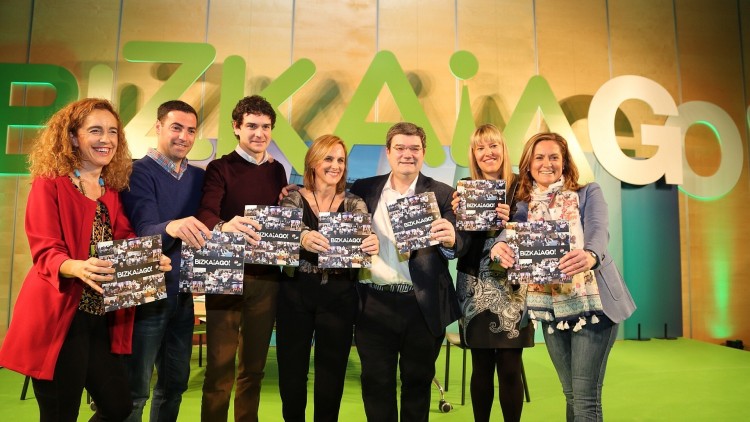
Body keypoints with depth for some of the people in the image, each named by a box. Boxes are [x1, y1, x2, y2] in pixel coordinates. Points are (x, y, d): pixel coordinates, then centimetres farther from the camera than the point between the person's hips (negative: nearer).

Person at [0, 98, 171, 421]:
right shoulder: (50, 182, -6)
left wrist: (152, 260, -15)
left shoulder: (113, 189, 12)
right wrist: (78, 268, -35)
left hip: (102, 317, 6)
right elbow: (45, 252, -14)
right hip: (58, 317, -6)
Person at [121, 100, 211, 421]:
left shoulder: (198, 176, 7)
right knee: (134, 390, 6)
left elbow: (205, 228, 9)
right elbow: (144, 231, -24)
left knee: (175, 383, 18)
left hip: (184, 294, 6)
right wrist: (171, 228, -46)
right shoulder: (138, 172, -10)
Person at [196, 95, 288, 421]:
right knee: (219, 369, 2)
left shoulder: (277, 170, 11)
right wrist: (224, 226, -41)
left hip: (267, 278, 4)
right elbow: (205, 214, -21)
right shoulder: (220, 168, -2)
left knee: (254, 366, 15)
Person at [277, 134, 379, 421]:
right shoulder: (294, 199, 1)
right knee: (292, 369, 9)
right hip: (295, 293, 0)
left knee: (332, 371, 10)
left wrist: (372, 244, -37)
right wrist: (304, 237, -42)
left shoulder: (354, 204, 5)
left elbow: (364, 233, -13)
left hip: (339, 296, 1)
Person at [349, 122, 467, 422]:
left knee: (418, 381, 14)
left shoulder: (442, 194, 1)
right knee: (376, 382, 11)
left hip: (424, 306, -1)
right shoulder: (363, 190, 7)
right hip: (374, 304, 1)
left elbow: (458, 247, -8)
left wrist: (450, 240, -31)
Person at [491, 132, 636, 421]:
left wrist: (590, 256, -41)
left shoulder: (588, 193, 1)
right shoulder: (523, 205, 8)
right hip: (550, 308, 3)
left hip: (591, 303, -3)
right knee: (571, 395, 15)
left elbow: (598, 232, -17)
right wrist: (499, 246, -36)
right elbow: (510, 233, -11)